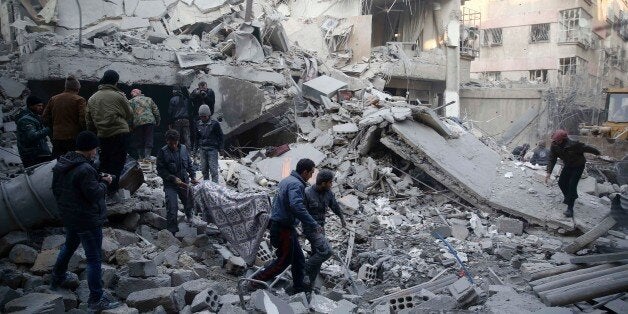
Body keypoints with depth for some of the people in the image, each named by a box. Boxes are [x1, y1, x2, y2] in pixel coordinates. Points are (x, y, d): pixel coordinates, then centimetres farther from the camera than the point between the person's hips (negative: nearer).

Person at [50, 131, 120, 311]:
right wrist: (105, 182, -5)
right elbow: (95, 194, -25)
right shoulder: (85, 170, -27)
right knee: (94, 259, -2)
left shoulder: (61, 164, 3)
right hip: (88, 220, -9)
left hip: (69, 216, 10)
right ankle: (96, 300, 4)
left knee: (69, 246, 31)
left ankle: (57, 279, 51)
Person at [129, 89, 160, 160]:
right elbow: (156, 111, 14)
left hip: (138, 123, -2)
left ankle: (141, 157, 9)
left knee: (139, 142, 8)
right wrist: (157, 121, 20)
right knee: (149, 141, 4)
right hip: (150, 121, 2)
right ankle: (147, 157, -4)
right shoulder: (149, 99, 19)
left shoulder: (131, 101, 9)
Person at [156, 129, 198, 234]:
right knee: (172, 208, -12)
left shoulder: (183, 149, -3)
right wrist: (173, 178, -21)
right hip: (170, 185, -4)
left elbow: (189, 165, 9)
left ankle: (190, 220, 52)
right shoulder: (162, 152, -14)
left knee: (189, 203, 22)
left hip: (184, 183, 4)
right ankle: (172, 232, 2)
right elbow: (160, 170, -12)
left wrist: (193, 176, -2)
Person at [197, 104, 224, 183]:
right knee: (204, 169, 10)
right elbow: (197, 137, 19)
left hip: (212, 149, -5)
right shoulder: (199, 124, 7)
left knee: (213, 169, -7)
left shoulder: (215, 124, -7)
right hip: (202, 149, 5)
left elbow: (221, 136, -1)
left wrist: (220, 147, -4)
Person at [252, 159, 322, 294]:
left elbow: (276, 201, 21)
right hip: (283, 228, -10)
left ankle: (299, 285, 31)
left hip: (277, 223, 10)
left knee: (298, 257, 18)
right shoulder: (296, 185, -22)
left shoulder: (286, 180, 10)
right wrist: (314, 225, -32)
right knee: (284, 260, 4)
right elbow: (297, 207, -36)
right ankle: (257, 280, 12)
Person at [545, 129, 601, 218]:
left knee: (572, 185, -14)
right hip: (568, 165, 6)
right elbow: (552, 160, -16)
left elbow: (586, 148, -18)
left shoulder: (573, 145, -35)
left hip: (578, 166, -6)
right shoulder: (554, 146, -20)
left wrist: (597, 152, 0)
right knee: (561, 182, 6)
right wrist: (549, 172, -24)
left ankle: (570, 209, -11)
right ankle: (568, 197, 38)